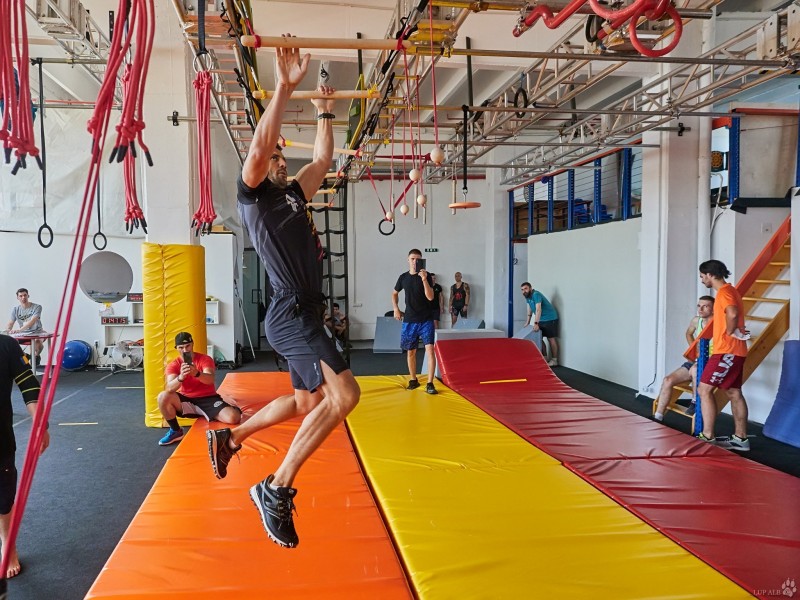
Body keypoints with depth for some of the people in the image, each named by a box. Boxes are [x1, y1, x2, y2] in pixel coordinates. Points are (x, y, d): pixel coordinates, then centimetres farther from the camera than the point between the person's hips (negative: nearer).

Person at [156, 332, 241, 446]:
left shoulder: (205, 359, -9)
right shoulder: (173, 365, -4)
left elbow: (210, 380, -28)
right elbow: (170, 388, -22)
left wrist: (197, 373, -51)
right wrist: (181, 377, -45)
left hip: (208, 398, -2)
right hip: (186, 400, 3)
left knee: (233, 418, -28)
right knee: (163, 397, -28)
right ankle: (176, 431, -7)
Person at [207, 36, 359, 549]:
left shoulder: (294, 194, 20)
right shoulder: (253, 194, -2)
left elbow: (324, 158, 30)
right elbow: (259, 145, -19)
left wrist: (325, 113, 32)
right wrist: (284, 87, -21)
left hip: (306, 314, 9)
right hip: (291, 314, -9)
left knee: (308, 402, 20)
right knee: (344, 393, -24)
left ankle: (230, 437, 36)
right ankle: (277, 489, -14)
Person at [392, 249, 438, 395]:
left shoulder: (426, 275, -5)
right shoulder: (403, 277, 5)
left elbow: (430, 297, -16)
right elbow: (395, 293, 21)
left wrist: (424, 279, -27)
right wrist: (396, 309, 9)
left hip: (426, 320, -3)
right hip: (409, 321, 3)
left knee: (429, 350, -12)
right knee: (410, 351, 11)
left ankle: (430, 384, -8)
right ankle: (413, 380, 26)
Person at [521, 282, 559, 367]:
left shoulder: (536, 295, -22)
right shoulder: (527, 296, 5)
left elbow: (538, 309, -31)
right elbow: (530, 309, 16)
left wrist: (536, 323, -37)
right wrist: (527, 322, 15)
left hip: (550, 319, -9)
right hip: (541, 320, 9)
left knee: (551, 339, -6)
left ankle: (554, 360, -3)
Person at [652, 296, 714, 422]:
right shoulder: (696, 320, 4)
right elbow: (689, 333, 26)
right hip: (695, 362, 7)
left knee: (695, 369, -39)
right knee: (668, 380, -9)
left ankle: (696, 402, -16)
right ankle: (658, 416, -4)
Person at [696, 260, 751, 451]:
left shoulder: (724, 292, -14)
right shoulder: (728, 291, 18)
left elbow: (733, 314, -32)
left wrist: (730, 333, -18)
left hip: (727, 351, -10)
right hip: (732, 351, 10)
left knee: (704, 389, -9)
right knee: (733, 393, 12)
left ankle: (707, 437, -9)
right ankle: (740, 438, 16)